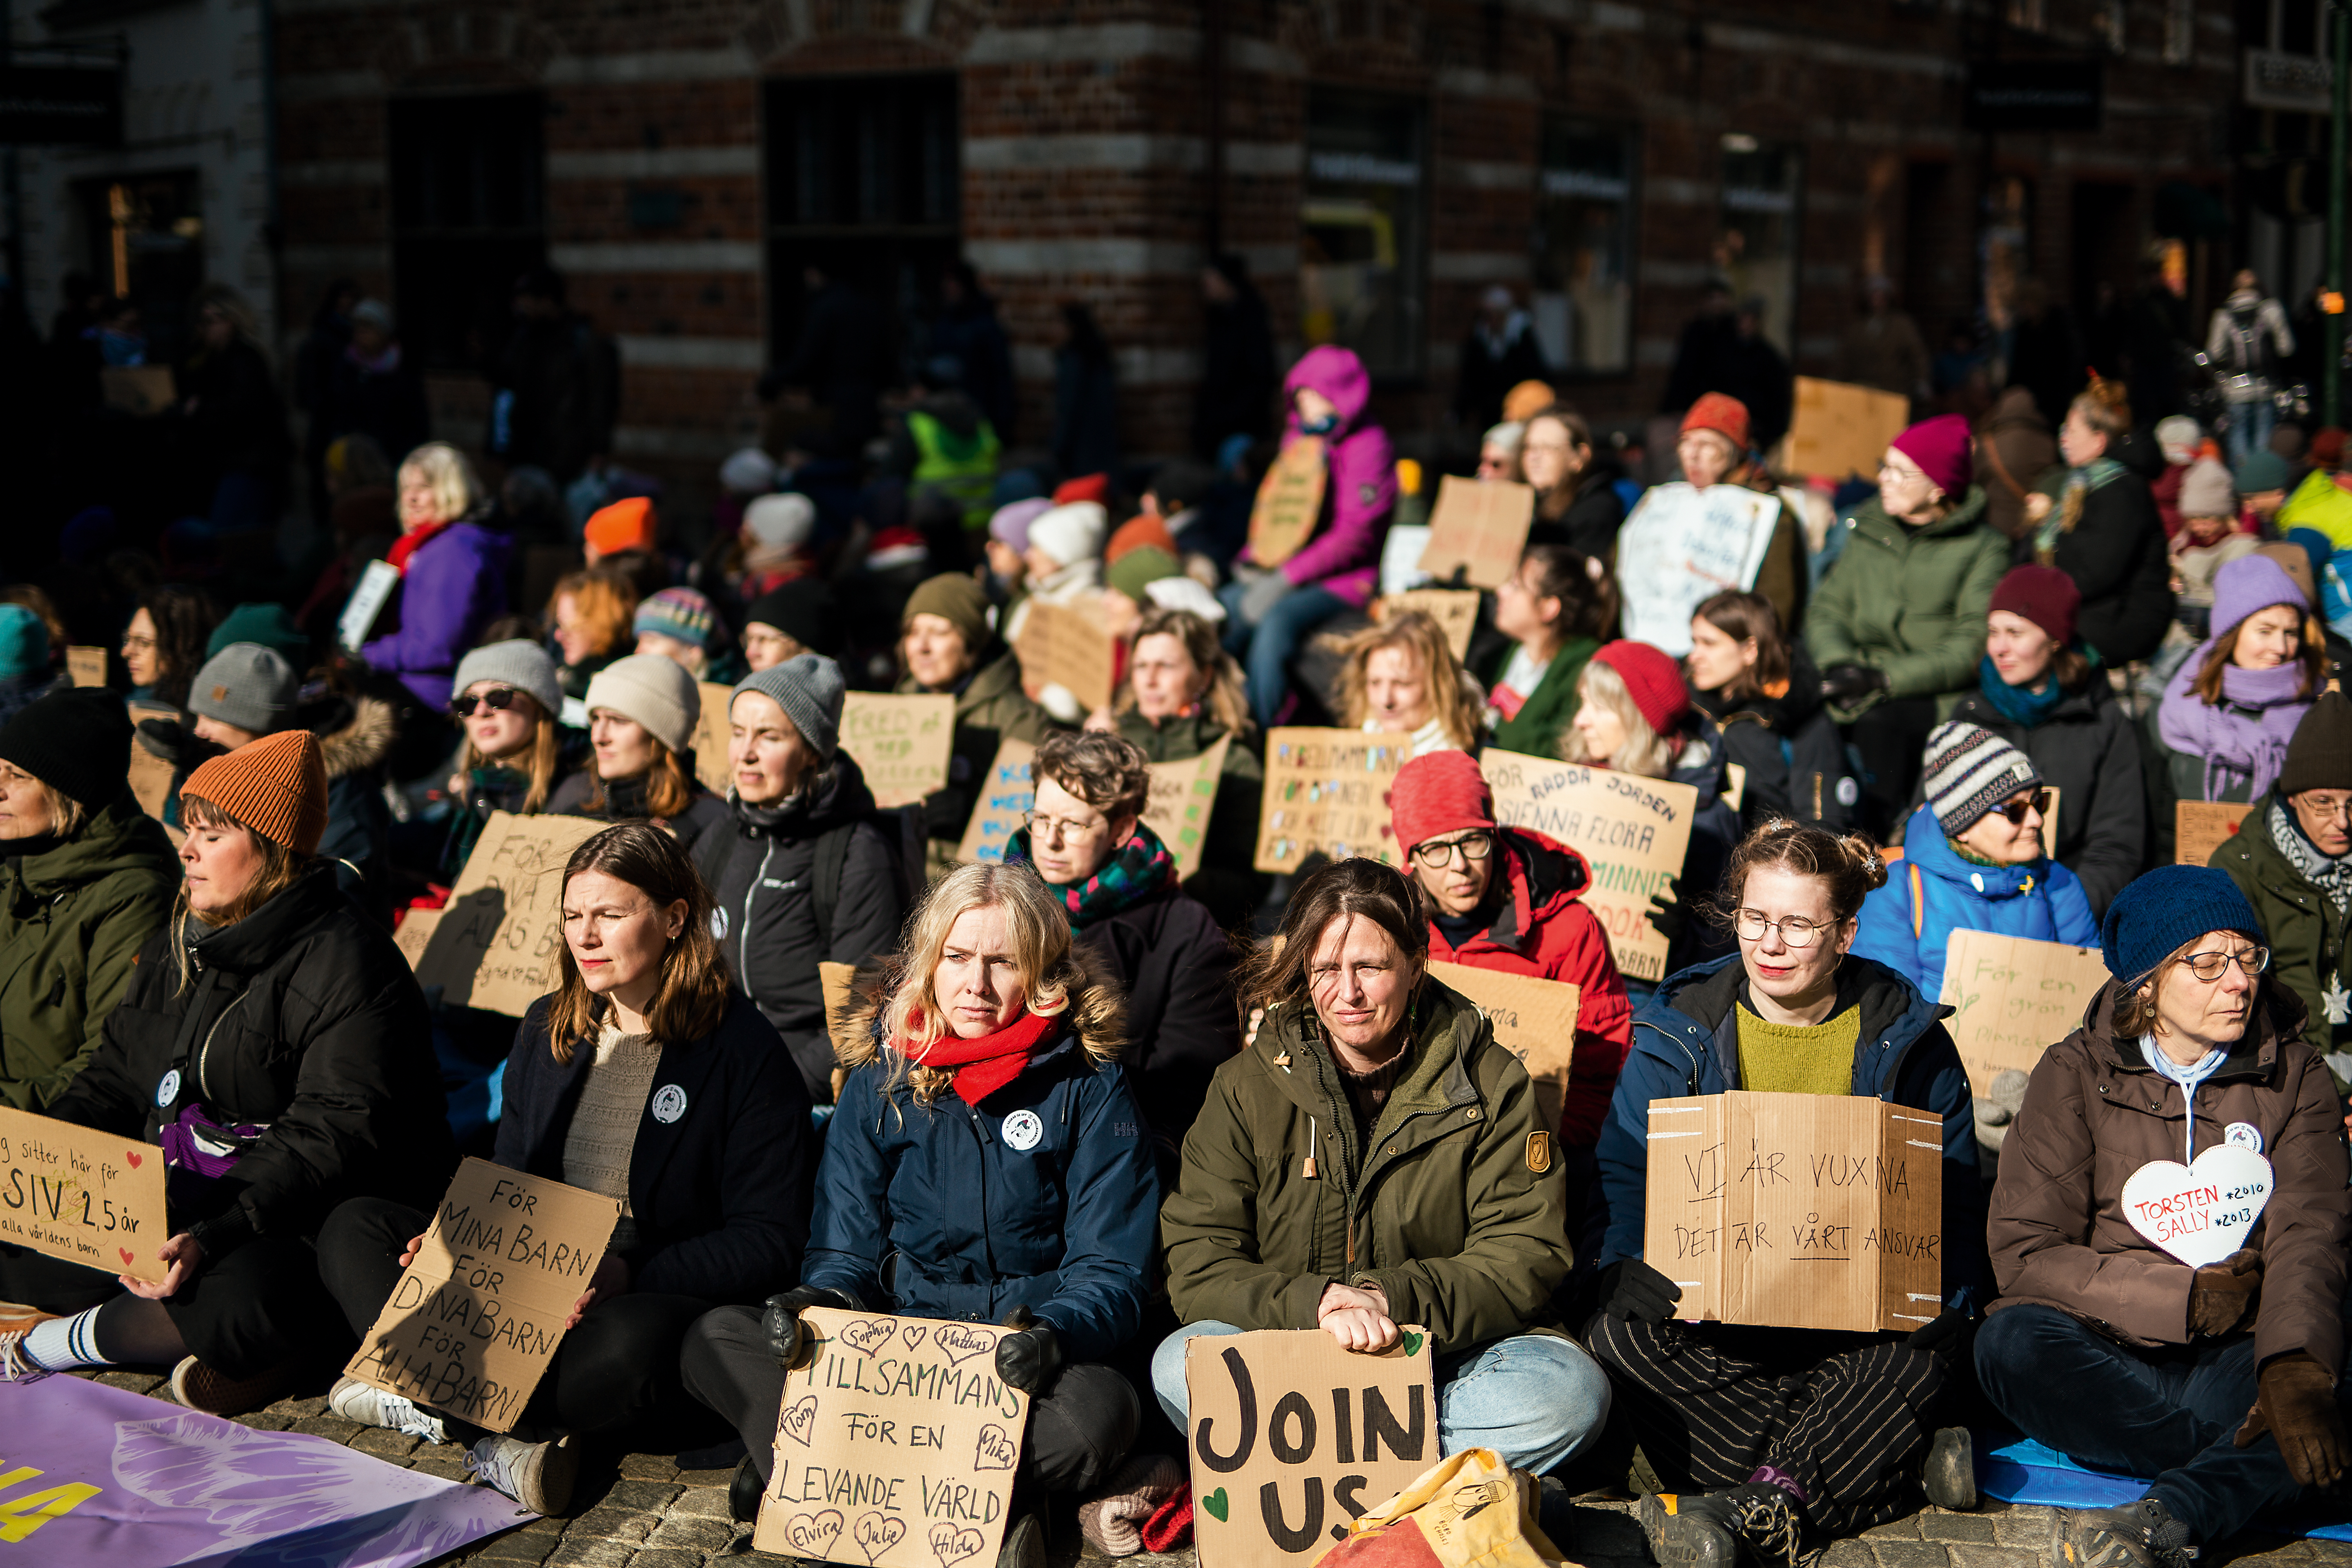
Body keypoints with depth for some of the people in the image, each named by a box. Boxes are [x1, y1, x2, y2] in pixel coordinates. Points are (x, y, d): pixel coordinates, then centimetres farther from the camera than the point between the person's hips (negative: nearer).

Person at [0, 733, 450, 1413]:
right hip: (171, 1202, 8)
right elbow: (117, 1080, 17)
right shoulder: (175, 949, 13)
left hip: (299, 1222, -8)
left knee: (243, 1299, -38)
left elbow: (329, 1142, -23)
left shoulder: (347, 965, -15)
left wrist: (211, 1240, -34)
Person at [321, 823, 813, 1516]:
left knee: (630, 1345, -42)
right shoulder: (546, 1028, 12)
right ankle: (490, 1436, -30)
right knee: (353, 1228, -9)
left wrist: (629, 1274, -24)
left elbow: (770, 1242, -12)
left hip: (655, 1296, -6)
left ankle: (426, 1403, -22)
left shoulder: (745, 1050, -9)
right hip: (528, 1278, 7)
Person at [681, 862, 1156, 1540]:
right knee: (714, 1341, -19)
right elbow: (847, 1249, 8)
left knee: (1099, 1408, -38)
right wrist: (817, 1302, -17)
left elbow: (1111, 1270, -4)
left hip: (1022, 1359, -3)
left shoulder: (1089, 1087, 0)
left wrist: (1055, 1332, -27)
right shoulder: (881, 1080, 9)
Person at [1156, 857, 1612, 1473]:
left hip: (1448, 1360, 0)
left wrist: (1391, 1297, -22)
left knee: (1571, 1392, -29)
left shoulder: (1490, 1083, 0)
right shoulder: (1247, 1088, 0)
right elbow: (1198, 1267, -6)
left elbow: (1526, 1256, -6)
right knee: (1179, 1365, -30)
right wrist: (1314, 1303, -25)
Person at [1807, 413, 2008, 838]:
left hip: (1938, 696, -4)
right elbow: (1827, 608, 12)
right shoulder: (1869, 529, 17)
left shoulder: (1983, 549, 0)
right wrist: (1839, 663, -10)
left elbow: (1971, 647, -10)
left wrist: (1884, 677, -19)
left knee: (1878, 720, -35)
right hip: (1862, 689, 5)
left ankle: (1883, 839, -25)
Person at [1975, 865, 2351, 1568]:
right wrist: (2181, 1298, -12)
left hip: (2236, 1361, 1)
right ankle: (2251, 1467, -27)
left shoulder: (2295, 1080, 8)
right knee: (2011, 1343, -34)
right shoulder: (2076, 1074, 3)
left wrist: (2295, 1368, -28)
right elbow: (2025, 1255, -5)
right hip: (2106, 1349, -1)